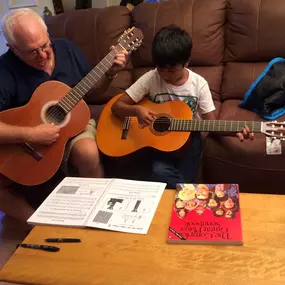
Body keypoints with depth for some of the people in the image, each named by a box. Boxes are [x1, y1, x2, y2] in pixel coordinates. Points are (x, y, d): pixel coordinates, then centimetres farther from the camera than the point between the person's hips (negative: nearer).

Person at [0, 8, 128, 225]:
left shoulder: (66, 49, -4)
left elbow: (94, 91, 7)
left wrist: (110, 73, -11)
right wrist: (31, 135, -35)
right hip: (24, 142, -1)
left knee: (89, 154, -31)